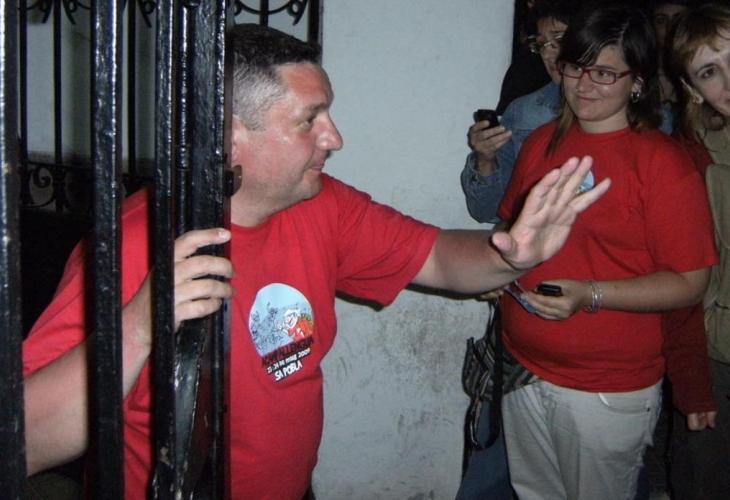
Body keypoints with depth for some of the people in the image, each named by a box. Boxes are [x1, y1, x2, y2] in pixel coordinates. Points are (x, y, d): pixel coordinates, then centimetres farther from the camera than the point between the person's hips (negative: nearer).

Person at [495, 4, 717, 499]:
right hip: (523, 371, 6)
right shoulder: (542, 142, 5)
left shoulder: (662, 161, -13)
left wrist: (590, 295, -25)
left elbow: (689, 283, -14)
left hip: (607, 392, -5)